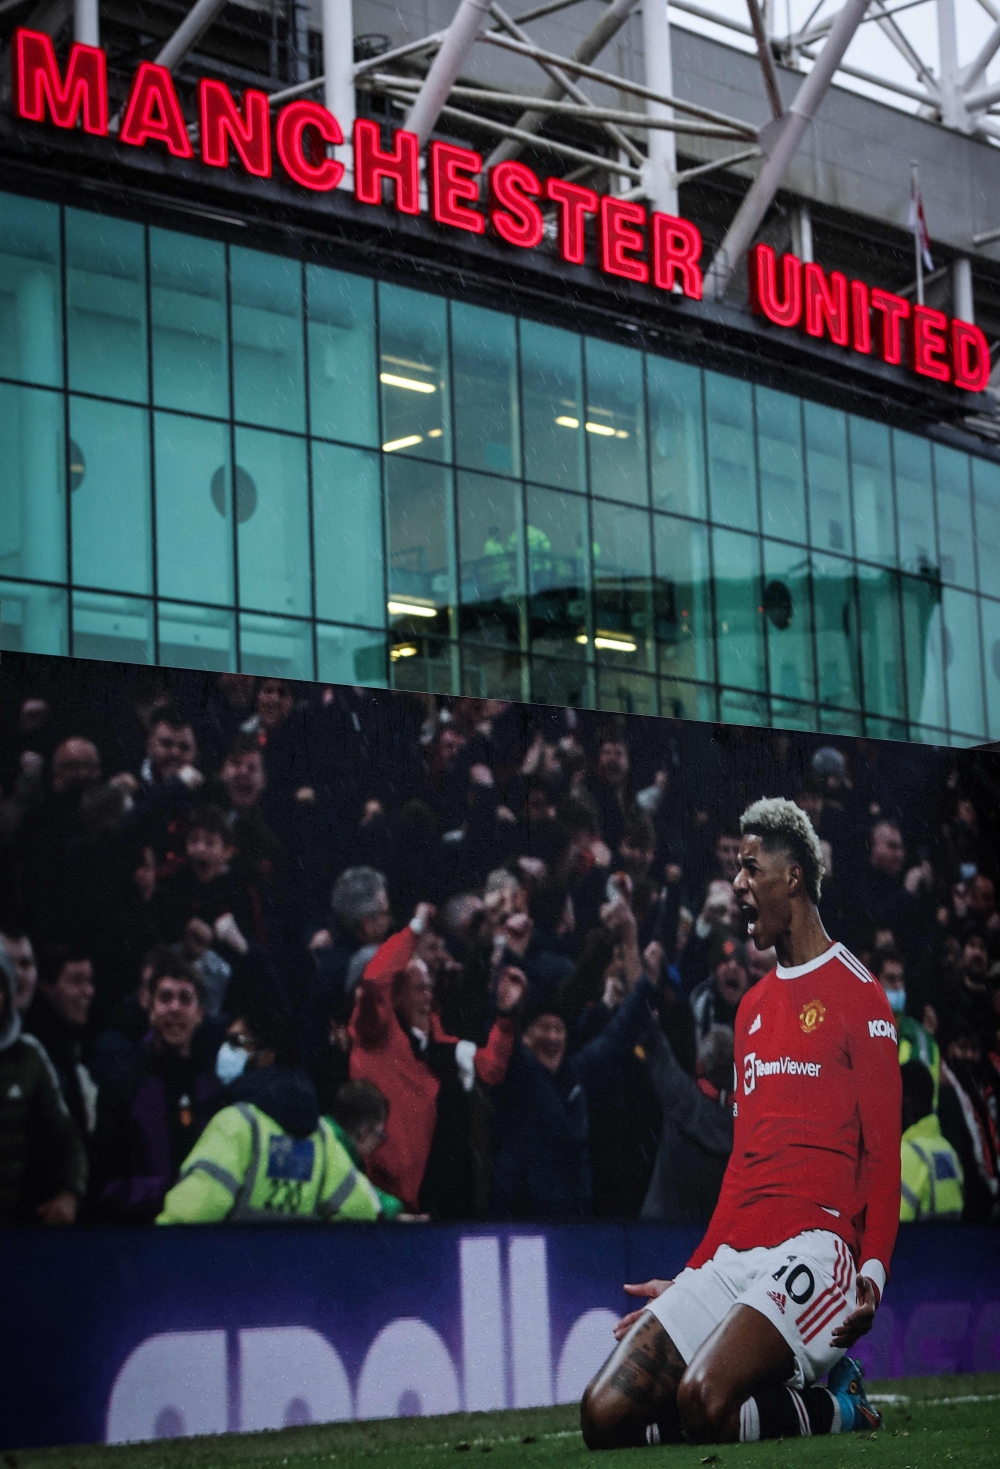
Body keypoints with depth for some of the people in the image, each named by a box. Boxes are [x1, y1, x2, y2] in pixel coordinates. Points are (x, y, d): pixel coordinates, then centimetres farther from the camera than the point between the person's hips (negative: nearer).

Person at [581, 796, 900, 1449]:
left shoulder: (858, 993, 0)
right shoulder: (753, 1006, 23)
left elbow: (882, 1151, -4)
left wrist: (874, 1270, -17)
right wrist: (689, 1279, 21)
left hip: (814, 1243, -8)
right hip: (733, 1252, 8)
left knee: (704, 1402, -31)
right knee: (605, 1415, -10)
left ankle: (836, 1405, -3)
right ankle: (794, 1382, 6)